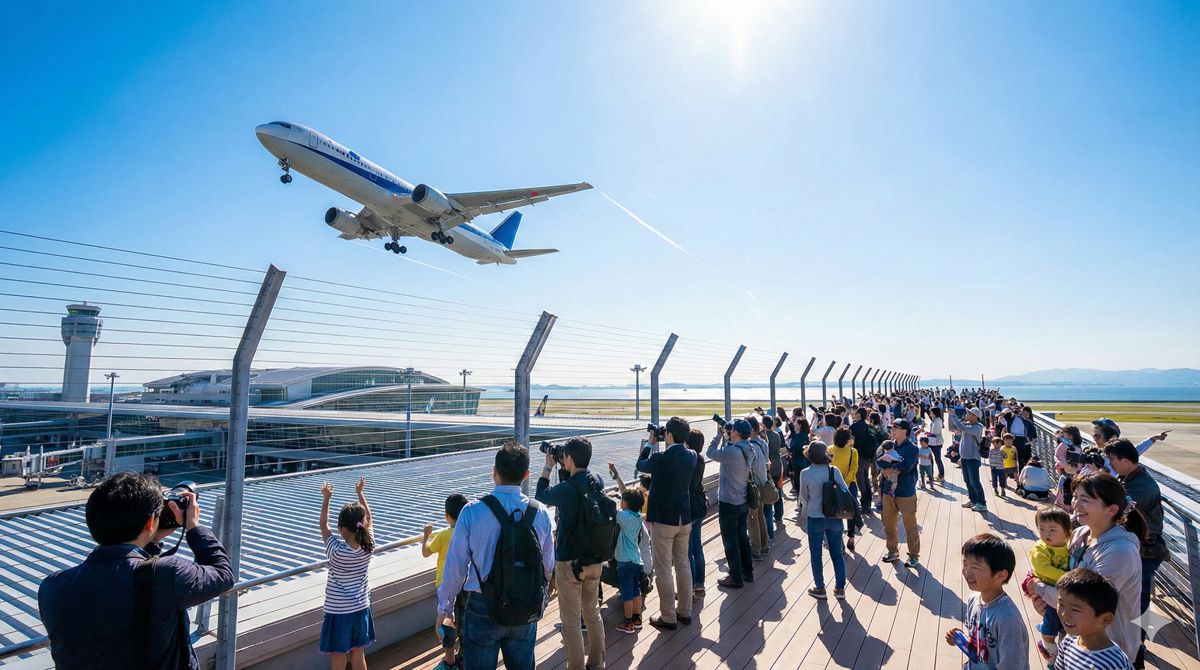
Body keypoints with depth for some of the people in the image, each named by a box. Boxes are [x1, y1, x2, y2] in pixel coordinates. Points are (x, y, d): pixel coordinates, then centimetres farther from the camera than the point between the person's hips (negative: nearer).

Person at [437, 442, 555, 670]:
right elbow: (548, 566, 0)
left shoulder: (472, 511, -16)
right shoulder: (540, 513, -8)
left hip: (483, 609, -2)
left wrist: (444, 609, 5)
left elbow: (455, 566, -10)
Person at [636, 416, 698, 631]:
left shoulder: (661, 459, -21)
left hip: (663, 520, -6)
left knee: (664, 569, 5)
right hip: (684, 518, 7)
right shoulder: (691, 456, -3)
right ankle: (685, 612, 29)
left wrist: (650, 444, 11)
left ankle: (668, 617, 15)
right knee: (683, 565, 18)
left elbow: (641, 465, -1)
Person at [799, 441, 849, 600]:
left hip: (815, 519, -2)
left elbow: (804, 496, -1)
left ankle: (820, 589, 23)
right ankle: (840, 588, 26)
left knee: (816, 555, 13)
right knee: (837, 553, 16)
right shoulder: (834, 470, -9)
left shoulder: (805, 473, -13)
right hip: (834, 518, 2)